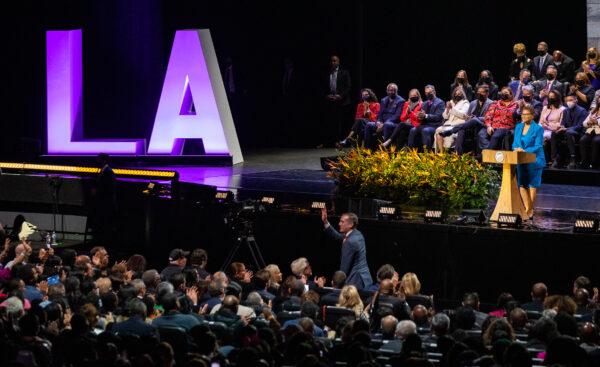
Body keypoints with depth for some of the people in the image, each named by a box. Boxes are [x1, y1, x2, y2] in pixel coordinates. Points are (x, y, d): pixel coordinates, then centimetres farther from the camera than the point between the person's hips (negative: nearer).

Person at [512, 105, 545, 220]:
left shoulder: (538, 128, -8)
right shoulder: (518, 127, 10)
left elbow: (538, 146, -13)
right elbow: (515, 143, 14)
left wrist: (524, 150, -24)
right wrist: (516, 150, -9)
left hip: (534, 161, -5)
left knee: (532, 185, 2)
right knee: (522, 185, 2)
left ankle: (530, 210, 10)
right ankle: (527, 209, 9)